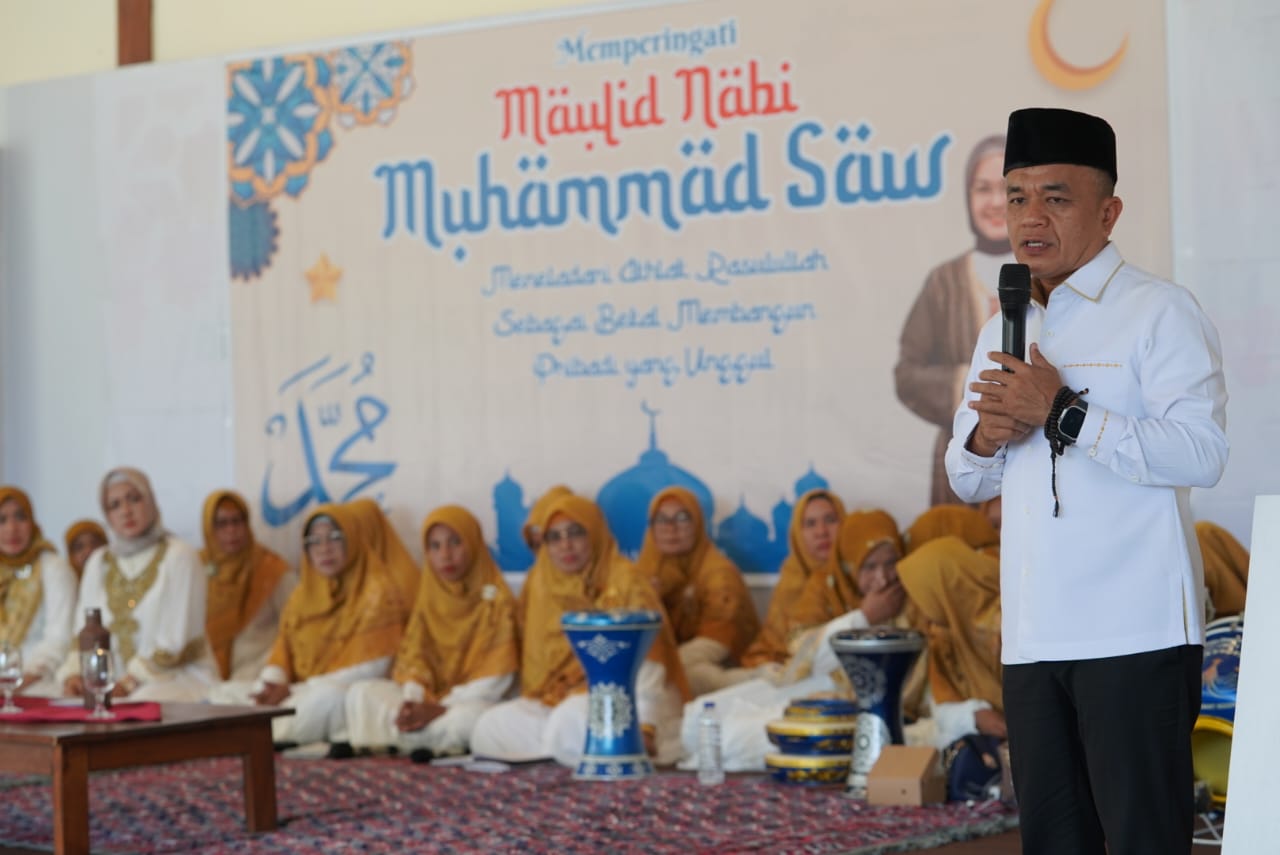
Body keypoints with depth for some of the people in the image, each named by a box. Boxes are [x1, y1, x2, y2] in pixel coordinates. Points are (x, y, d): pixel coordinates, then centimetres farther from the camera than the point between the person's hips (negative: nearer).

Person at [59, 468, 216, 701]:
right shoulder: (99, 563, 14)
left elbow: (174, 644, -10)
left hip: (180, 678, -6)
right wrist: (73, 673, -7)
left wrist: (128, 684, -17)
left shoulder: (179, 557, -5)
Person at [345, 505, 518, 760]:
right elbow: (412, 659, 6)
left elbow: (494, 677, -11)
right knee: (361, 693, -15)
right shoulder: (428, 600, 12)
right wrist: (412, 701, -17)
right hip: (428, 697, 5)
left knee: (473, 715, -39)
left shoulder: (497, 601, -4)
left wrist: (441, 709, -19)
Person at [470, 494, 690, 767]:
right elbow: (532, 664, 11)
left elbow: (646, 665, -16)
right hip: (556, 700, 6)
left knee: (576, 718, -38)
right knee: (490, 727, -18)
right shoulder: (540, 584, 9)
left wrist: (645, 726, -26)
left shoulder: (626, 582, -8)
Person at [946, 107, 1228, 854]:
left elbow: (1202, 453, -18)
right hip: (1035, 633, 7)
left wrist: (1063, 413, -19)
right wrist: (986, 440, -2)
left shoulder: (1159, 311, -5)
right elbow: (966, 481, 21)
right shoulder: (1001, 330, 18)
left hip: (1136, 631, -7)